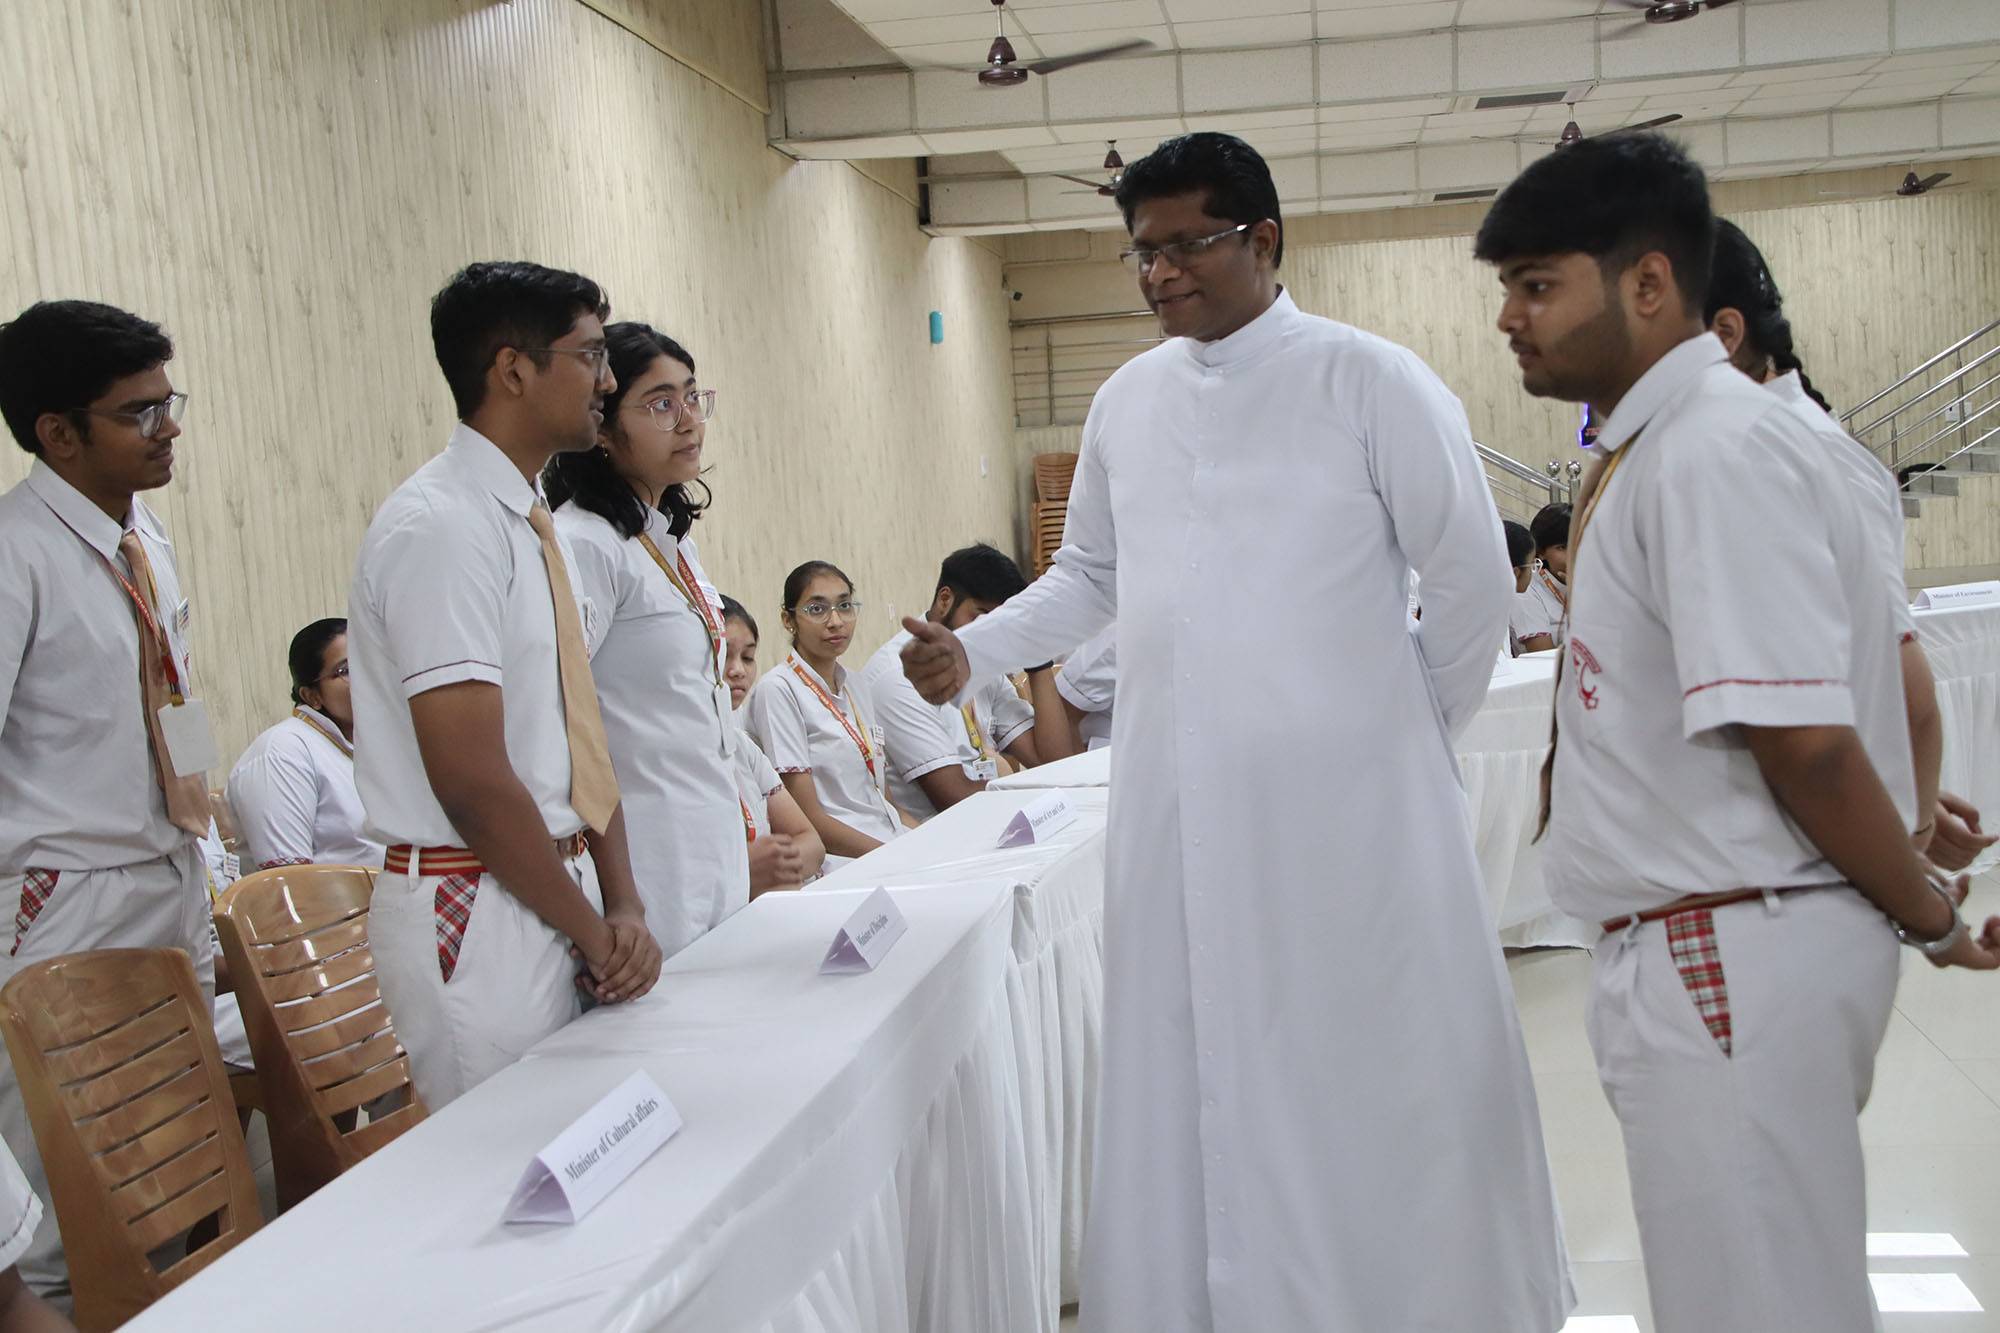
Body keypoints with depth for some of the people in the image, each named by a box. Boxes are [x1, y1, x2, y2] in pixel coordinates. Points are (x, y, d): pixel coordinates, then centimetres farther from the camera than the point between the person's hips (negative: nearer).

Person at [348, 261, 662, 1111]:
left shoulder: (533, 525, 11)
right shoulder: (442, 528, -17)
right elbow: (472, 781, -21)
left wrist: (622, 905, 1)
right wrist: (597, 931, -11)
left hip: (559, 891, 9)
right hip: (478, 913, -8)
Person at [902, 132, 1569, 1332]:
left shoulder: (1367, 380, -5)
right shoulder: (1127, 403, 10)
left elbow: (1475, 579, -1)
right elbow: (1090, 576, 20)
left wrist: (1420, 729, 4)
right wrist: (972, 652, 6)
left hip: (1346, 804, -4)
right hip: (1181, 813, 4)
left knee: (1370, 1082, 5)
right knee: (1197, 1091, 8)